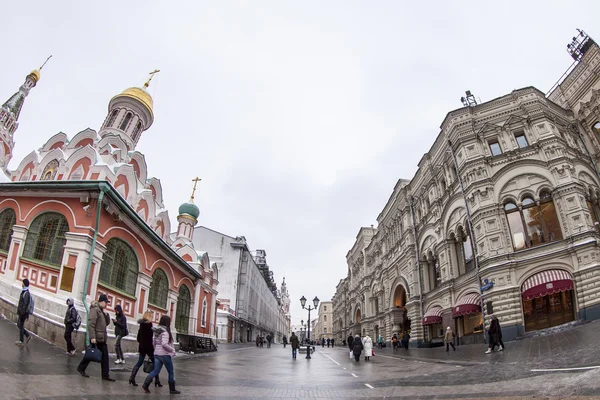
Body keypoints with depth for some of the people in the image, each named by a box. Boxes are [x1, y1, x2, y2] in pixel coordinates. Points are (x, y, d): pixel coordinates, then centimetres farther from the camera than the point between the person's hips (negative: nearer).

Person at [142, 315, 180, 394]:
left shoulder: (157, 331, 8)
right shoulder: (165, 331, -19)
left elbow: (153, 343, 14)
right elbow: (164, 344, -27)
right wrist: (172, 350, -16)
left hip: (157, 354, 7)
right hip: (165, 354, -7)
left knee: (156, 371, 11)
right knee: (171, 372, 7)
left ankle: (145, 385, -3)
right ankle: (172, 389, 15)